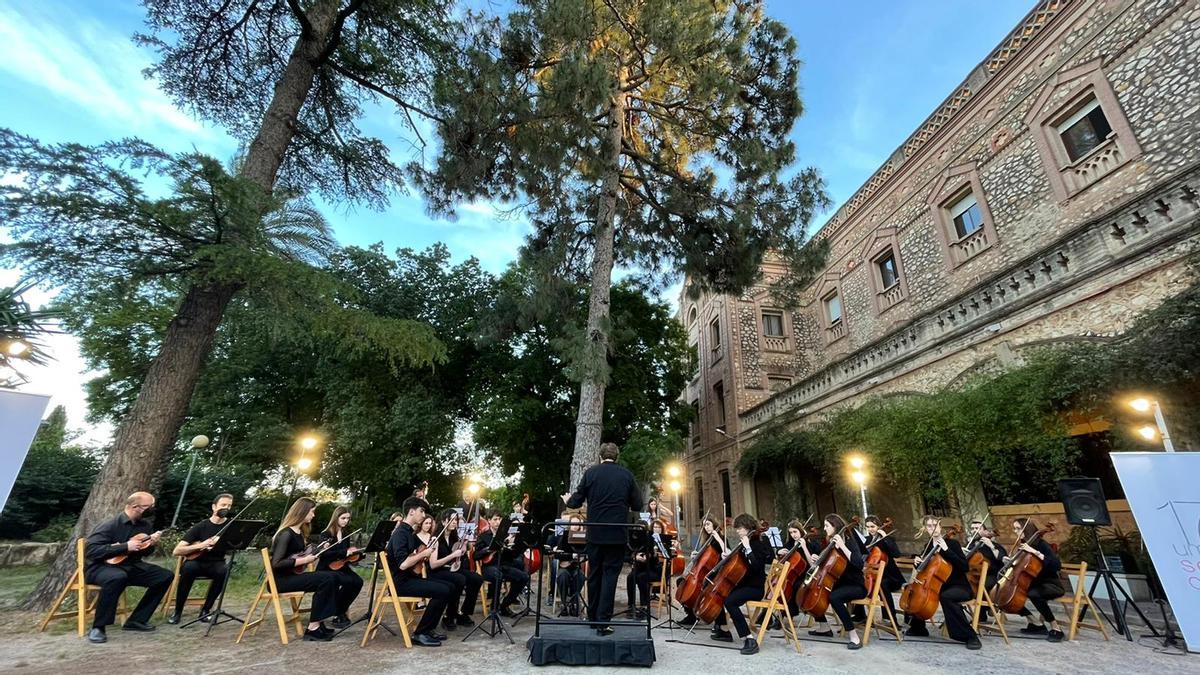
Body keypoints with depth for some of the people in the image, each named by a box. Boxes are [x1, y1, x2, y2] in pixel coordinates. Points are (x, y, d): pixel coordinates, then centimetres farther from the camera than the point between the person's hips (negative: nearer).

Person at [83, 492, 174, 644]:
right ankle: (97, 628, -23)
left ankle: (136, 620, 0)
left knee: (165, 576, -10)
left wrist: (151, 544, -11)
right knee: (118, 577, -41)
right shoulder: (109, 525, -18)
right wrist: (125, 546, -28)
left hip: (129, 565, 7)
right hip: (100, 567, -6)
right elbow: (91, 550, -26)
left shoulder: (145, 524, 2)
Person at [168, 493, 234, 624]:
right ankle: (177, 611, -15)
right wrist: (200, 545, -21)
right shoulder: (201, 526, -3)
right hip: (197, 561, 0)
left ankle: (205, 610, -13)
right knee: (188, 568, -35)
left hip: (216, 564, 0)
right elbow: (176, 551, -7)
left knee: (223, 571, -34)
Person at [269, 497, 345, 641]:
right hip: (281, 579, -9)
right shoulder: (286, 534, -18)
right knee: (326, 580, -23)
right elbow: (276, 563, -25)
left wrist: (315, 553, 2)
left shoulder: (300, 532, 10)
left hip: (293, 575, 9)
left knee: (332, 577, -8)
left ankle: (318, 623, -3)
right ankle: (313, 628, -13)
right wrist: (302, 561, -21)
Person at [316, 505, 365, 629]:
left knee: (358, 581, -23)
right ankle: (337, 614, -13)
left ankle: (341, 612, -6)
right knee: (348, 581, -32)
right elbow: (324, 553, -24)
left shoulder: (345, 534, 10)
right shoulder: (326, 534, -8)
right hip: (326, 568, -6)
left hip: (341, 567, 6)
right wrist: (345, 552, -32)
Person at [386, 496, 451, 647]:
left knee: (449, 587, 3)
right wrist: (423, 554, -17)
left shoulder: (410, 532, 12)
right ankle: (420, 634, -9)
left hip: (410, 577, 10)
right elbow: (402, 564, -29)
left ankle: (429, 628, 12)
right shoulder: (400, 533, -18)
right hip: (401, 582, -10)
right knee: (442, 591, -22)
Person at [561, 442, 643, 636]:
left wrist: (568, 501, 22)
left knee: (594, 574, 16)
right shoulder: (627, 475, -2)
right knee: (610, 575, 6)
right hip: (617, 533, -1)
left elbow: (576, 502, 0)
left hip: (595, 533, 1)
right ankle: (603, 622, 4)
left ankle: (593, 617, 27)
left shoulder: (590, 473, -3)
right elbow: (637, 504, 2)